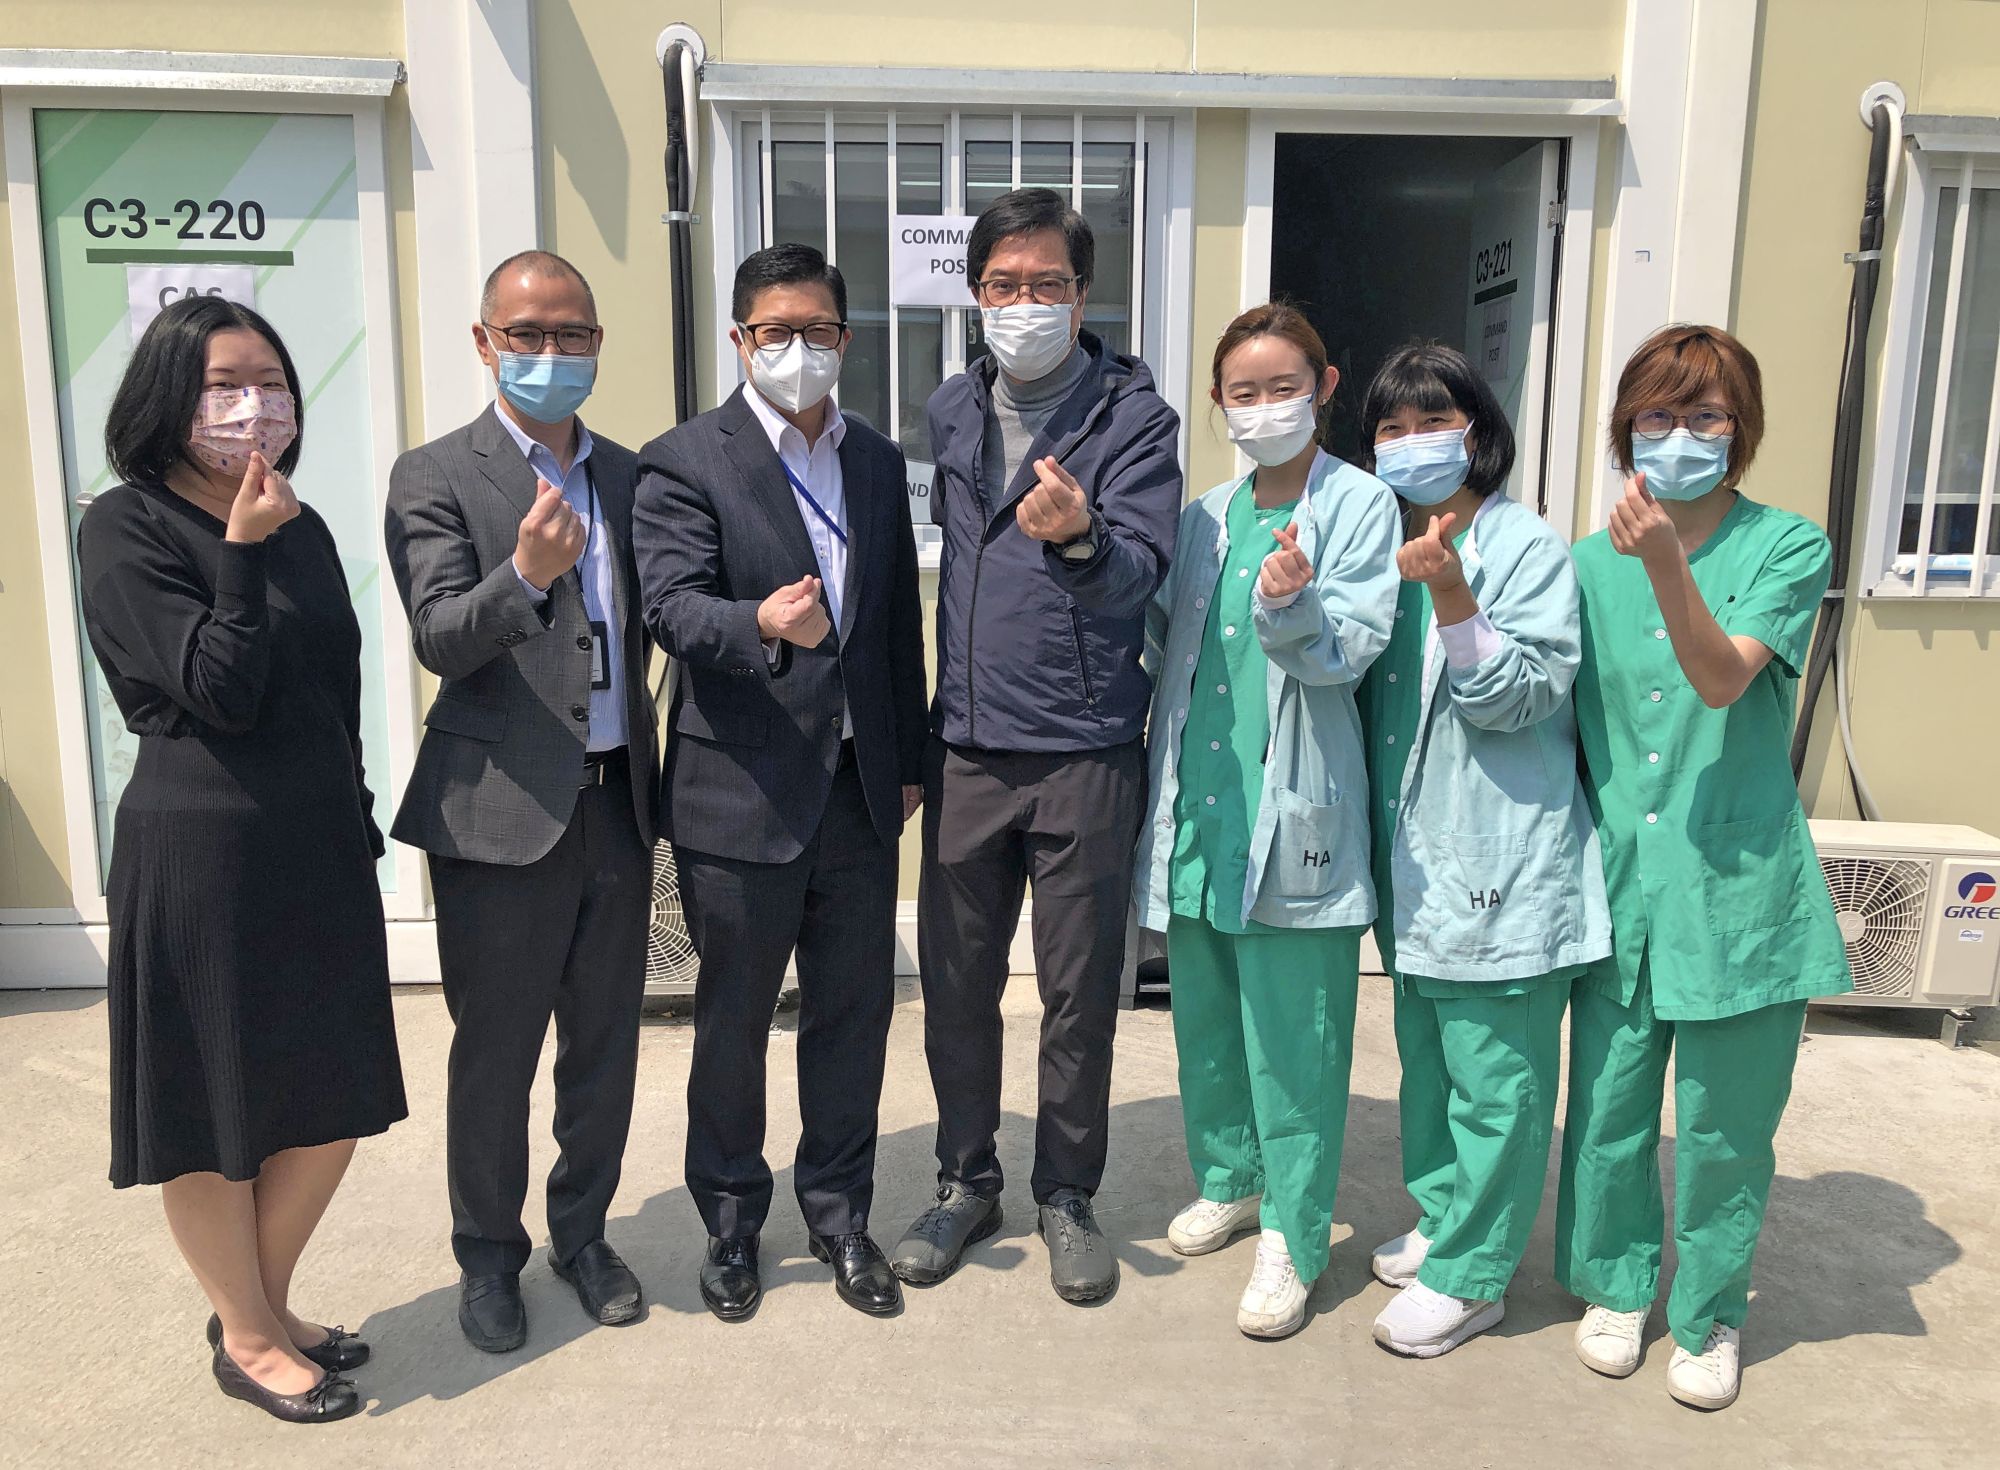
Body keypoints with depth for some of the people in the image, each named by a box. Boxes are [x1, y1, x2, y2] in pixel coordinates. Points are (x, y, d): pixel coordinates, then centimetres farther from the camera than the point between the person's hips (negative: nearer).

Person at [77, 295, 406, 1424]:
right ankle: (248, 1339, 30)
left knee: (336, 1101, 14)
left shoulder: (303, 528, 9)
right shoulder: (127, 528, -9)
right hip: (203, 852, -6)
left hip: (322, 846, 7)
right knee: (213, 1115, 10)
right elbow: (222, 692, -17)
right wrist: (242, 552, -18)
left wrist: (360, 829, 15)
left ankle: (266, 1307, 36)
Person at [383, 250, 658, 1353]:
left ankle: (583, 1231, 34)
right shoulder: (434, 477, -4)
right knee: (494, 1050, 9)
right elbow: (441, 641, -16)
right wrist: (525, 575, -35)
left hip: (617, 802, 5)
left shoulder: (629, 475, 10)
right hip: (502, 809, -4)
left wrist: (651, 771, 8)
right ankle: (489, 1255, 29)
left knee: (606, 1041, 14)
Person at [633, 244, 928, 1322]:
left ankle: (839, 1212, 32)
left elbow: (900, 623, 14)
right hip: (743, 792, -4)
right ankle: (732, 1222, 31)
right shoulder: (686, 461, -5)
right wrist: (763, 624, -38)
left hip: (860, 789, 5)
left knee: (855, 1013, 13)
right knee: (733, 1024, 10)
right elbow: (671, 605, -18)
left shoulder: (879, 462, 11)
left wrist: (908, 762, 13)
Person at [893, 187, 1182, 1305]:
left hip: (1086, 752, -4)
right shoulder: (954, 412, 9)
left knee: (1081, 992, 7)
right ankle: (968, 1182, 31)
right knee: (956, 982, 11)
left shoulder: (1134, 416, -6)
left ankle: (1068, 1193, 27)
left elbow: (1138, 575, -19)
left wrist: (1080, 538, -41)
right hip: (968, 748, 4)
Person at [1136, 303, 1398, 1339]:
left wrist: (1293, 605, -30)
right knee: (1205, 1012, 17)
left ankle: (1291, 1235, 16)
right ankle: (1228, 1178, 37)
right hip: (1196, 804, 6)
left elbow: (1350, 651, -13)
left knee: (1292, 1034, 1)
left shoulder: (1360, 505, -3)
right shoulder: (1203, 519, 13)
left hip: (1293, 811, -5)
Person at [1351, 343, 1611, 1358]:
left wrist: (1451, 597, -29)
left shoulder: (1526, 546, -10)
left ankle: (1471, 1274, 16)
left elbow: (1519, 697, -17)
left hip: (1502, 864, -8)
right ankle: (1442, 1222, 37)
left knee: (1494, 1078, 2)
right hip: (1418, 863, 8)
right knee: (1427, 1061, 20)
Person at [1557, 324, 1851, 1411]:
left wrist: (1664, 560, -32)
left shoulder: (1788, 547, -4)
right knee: (1607, 1104, 12)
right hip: (1619, 878, 3)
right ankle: (1615, 1282, 35)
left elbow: (1723, 678, -20)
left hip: (1736, 879, -2)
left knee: (1724, 1120, 10)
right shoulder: (1590, 563, 5)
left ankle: (1709, 1313, 32)